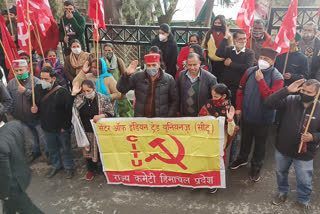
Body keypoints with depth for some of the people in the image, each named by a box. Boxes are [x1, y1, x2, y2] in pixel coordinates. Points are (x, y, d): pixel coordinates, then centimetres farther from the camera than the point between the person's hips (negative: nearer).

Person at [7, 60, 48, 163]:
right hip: (22, 118, 4)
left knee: (42, 135, 9)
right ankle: (35, 151, 43)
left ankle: (48, 152, 30)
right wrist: (13, 112, 5)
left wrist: (26, 91, -32)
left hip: (36, 116, -4)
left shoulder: (35, 81, -13)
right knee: (33, 135, 22)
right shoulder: (11, 83, 0)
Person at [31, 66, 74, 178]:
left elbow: (69, 111, -17)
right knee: (52, 149, 22)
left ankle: (68, 167, 34)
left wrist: (65, 126, -15)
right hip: (47, 127, 5)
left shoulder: (62, 92, -21)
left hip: (62, 128, -5)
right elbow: (35, 104, 15)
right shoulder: (38, 89, -4)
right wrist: (34, 109, -8)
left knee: (66, 148, 13)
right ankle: (55, 165, 45)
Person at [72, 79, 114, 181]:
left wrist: (101, 116, -25)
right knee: (88, 150, 16)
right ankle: (91, 169, 41)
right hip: (86, 131, 3)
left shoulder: (103, 99, -12)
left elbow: (111, 113, -8)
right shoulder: (79, 99, -3)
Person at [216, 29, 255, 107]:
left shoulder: (250, 53, 0)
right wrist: (226, 38, -13)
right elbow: (219, 54, -16)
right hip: (224, 86, 2)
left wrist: (230, 64, -9)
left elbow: (247, 67, -15)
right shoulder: (228, 49, 5)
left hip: (239, 88, -1)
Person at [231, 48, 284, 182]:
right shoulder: (250, 71, -5)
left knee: (260, 143, 14)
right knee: (245, 139, 23)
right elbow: (241, 89, 5)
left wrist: (261, 80, -29)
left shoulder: (277, 78, -16)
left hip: (263, 119, -3)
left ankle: (256, 166, 35)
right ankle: (242, 158, 47)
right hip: (246, 115, 4)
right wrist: (239, 108, 4)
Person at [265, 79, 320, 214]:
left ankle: (304, 201, 45)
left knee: (304, 181, 16)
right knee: (281, 172, 24)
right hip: (282, 149, 1)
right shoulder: (290, 100, -13)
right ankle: (282, 192, 52)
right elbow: (269, 102, -25)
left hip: (304, 154, -1)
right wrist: (287, 90, -30)